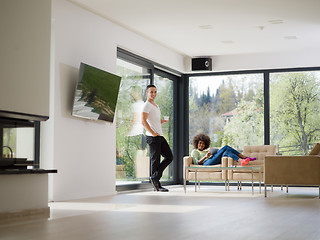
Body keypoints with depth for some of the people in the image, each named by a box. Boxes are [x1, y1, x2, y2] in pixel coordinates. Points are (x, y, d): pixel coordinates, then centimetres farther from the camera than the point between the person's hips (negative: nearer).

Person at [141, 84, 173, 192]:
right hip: (153, 137, -9)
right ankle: (157, 186, 0)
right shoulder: (146, 105, -7)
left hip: (160, 136, 9)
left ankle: (155, 176, 8)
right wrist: (153, 133, -23)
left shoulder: (156, 106, 23)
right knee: (155, 160, -5)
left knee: (169, 157, 5)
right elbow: (143, 121, -20)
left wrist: (164, 121, 12)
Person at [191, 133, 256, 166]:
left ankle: (242, 161, -40)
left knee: (227, 152, -21)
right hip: (206, 163, -6)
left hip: (215, 163, 6)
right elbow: (196, 163, 0)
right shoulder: (194, 151, 18)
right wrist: (205, 156, -10)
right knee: (226, 147, -18)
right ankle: (245, 157, -25)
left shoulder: (206, 150, 37)